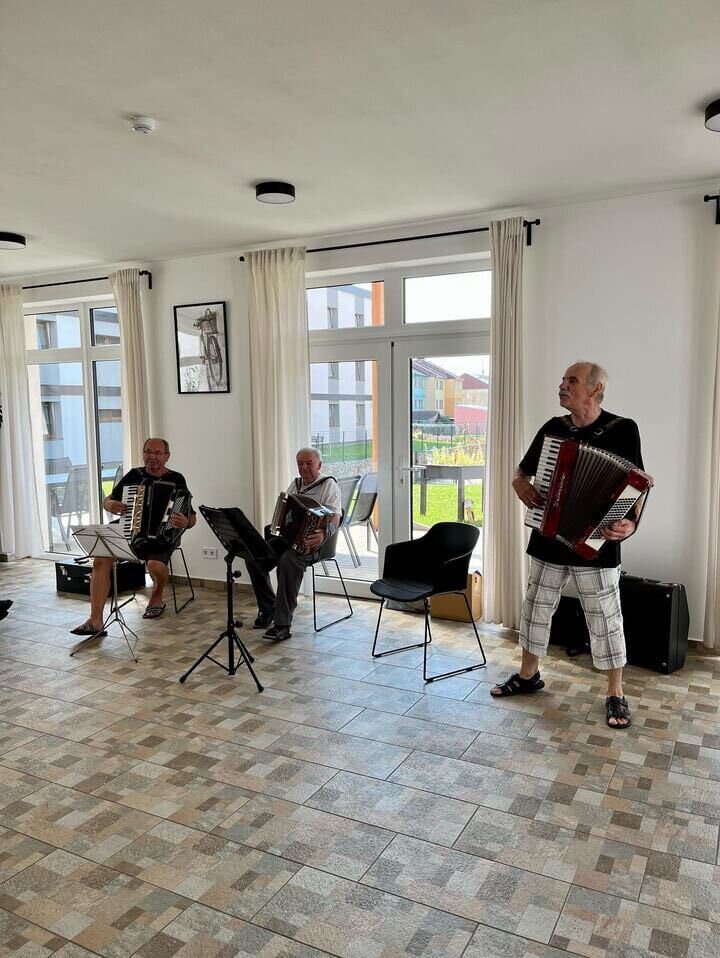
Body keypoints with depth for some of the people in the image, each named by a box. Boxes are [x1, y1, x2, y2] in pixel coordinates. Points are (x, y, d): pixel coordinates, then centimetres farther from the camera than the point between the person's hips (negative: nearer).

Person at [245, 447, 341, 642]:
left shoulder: (329, 485, -4)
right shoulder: (295, 484, 18)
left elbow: (335, 518, -17)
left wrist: (324, 534, -38)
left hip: (309, 542, -7)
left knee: (288, 560, -37)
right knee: (253, 557, -16)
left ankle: (283, 624, -32)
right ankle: (268, 608, 3)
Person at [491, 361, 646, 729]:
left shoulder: (623, 430, -8)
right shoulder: (552, 428, 5)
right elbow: (522, 469, 17)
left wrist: (630, 523, -28)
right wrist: (519, 483, -6)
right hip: (548, 539, 5)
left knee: (605, 618, 5)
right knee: (536, 607, 15)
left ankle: (615, 694, 21)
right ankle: (528, 675, 34)